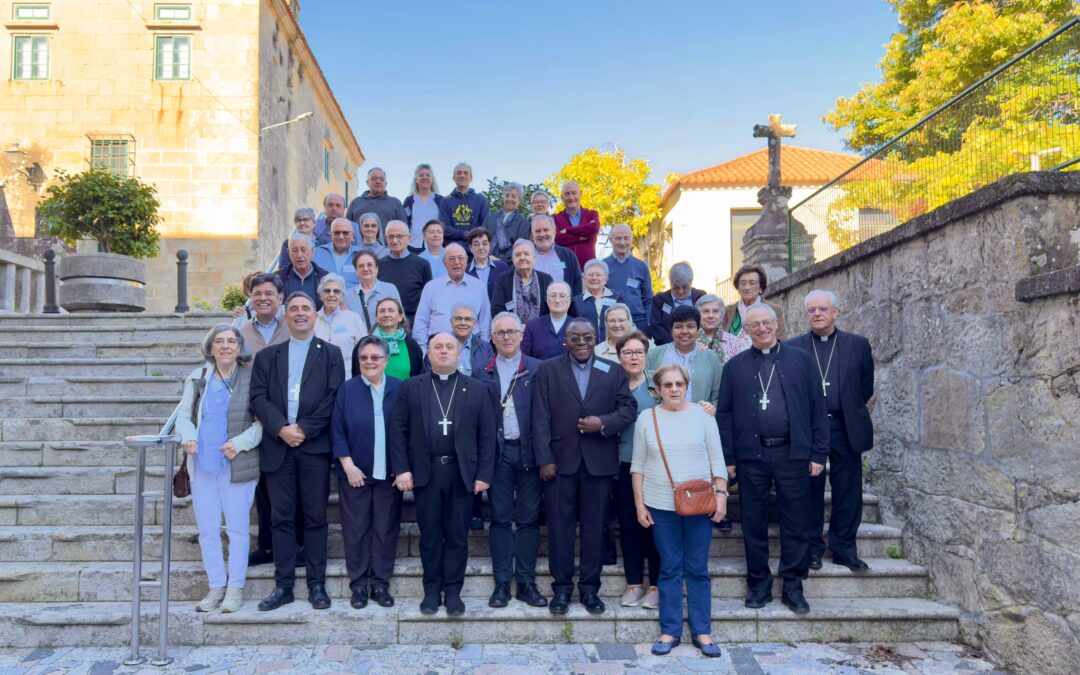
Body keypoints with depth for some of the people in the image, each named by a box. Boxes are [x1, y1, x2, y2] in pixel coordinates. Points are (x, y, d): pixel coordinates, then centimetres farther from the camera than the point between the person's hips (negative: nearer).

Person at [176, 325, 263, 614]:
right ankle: (216, 586, 23)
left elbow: (263, 421, -4)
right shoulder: (197, 378, 8)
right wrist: (188, 435, -11)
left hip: (238, 467, -4)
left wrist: (240, 442, -18)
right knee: (207, 529, 10)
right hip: (202, 465, 4)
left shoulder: (251, 378, -3)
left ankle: (235, 587, 16)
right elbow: (183, 414, 9)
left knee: (237, 528, 4)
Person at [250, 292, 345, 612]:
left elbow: (335, 397, -3)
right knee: (281, 518, 5)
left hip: (315, 445, -2)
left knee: (315, 517, 2)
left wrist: (305, 428, -12)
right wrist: (281, 428, -12)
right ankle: (283, 585, 13)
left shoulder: (331, 353, 8)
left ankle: (317, 585, 10)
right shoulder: (267, 356, 15)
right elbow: (258, 397, 3)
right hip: (278, 446, 2)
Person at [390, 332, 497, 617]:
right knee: (429, 535, 8)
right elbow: (398, 430, 2)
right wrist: (401, 469, -6)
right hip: (425, 472, 0)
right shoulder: (411, 387, 6)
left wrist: (484, 474, -4)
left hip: (462, 472, 0)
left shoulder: (477, 389, 5)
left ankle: (453, 591, 17)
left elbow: (486, 435, 2)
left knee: (457, 536, 6)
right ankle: (432, 590, 21)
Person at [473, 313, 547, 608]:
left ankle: (526, 581, 14)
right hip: (498, 452, 1)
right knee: (500, 518, 5)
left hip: (528, 452, -1)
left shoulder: (537, 369, 3)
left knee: (528, 518, 5)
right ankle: (502, 582, 14)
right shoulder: (482, 373, 8)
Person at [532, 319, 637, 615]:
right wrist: (544, 459, -8)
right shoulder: (548, 370, 4)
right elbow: (541, 418, -1)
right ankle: (562, 586, 16)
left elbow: (629, 408, 5)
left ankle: (590, 587, 18)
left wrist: (604, 422, -13)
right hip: (560, 460, -1)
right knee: (560, 525, 4)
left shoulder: (613, 371, 7)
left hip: (599, 461, 1)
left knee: (594, 526, 7)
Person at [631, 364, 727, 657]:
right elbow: (638, 465, 4)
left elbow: (717, 460, 3)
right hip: (661, 506, 0)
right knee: (669, 569, 7)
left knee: (698, 569, 6)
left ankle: (702, 631, 16)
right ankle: (669, 631, 16)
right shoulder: (646, 418, 2)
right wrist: (639, 504, 1)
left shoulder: (702, 415, 1)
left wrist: (721, 494, -6)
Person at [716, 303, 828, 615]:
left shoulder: (801, 359, 5)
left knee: (796, 524, 6)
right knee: (753, 524, 8)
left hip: (793, 454, 0)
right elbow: (724, 413, 6)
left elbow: (817, 408, 4)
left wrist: (818, 453, -1)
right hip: (751, 456, 1)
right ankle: (759, 584, 21)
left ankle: (793, 587, 19)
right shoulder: (735, 366, 7)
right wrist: (728, 458, 0)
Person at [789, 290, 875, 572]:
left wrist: (850, 410, 7)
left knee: (848, 492, 5)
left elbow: (866, 387, 10)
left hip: (846, 429, 1)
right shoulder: (793, 347, 2)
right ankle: (812, 547, 17)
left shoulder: (858, 344, 6)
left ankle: (844, 549, 18)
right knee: (810, 491, 6)